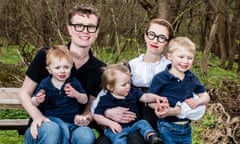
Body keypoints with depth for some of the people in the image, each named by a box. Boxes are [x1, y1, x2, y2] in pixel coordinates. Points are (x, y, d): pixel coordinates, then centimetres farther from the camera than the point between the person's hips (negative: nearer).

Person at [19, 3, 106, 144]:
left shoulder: (99, 70, 4)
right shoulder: (46, 56, -5)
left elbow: (91, 107, 10)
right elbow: (25, 93, 3)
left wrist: (84, 117, -14)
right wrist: (37, 116, -17)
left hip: (74, 127, 2)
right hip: (43, 126, -2)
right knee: (50, 129, -38)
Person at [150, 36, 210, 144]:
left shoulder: (192, 78, 5)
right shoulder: (160, 78, -11)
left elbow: (206, 96, 11)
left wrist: (198, 101, -11)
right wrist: (159, 108, -27)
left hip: (186, 129, 5)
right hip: (167, 129, -5)